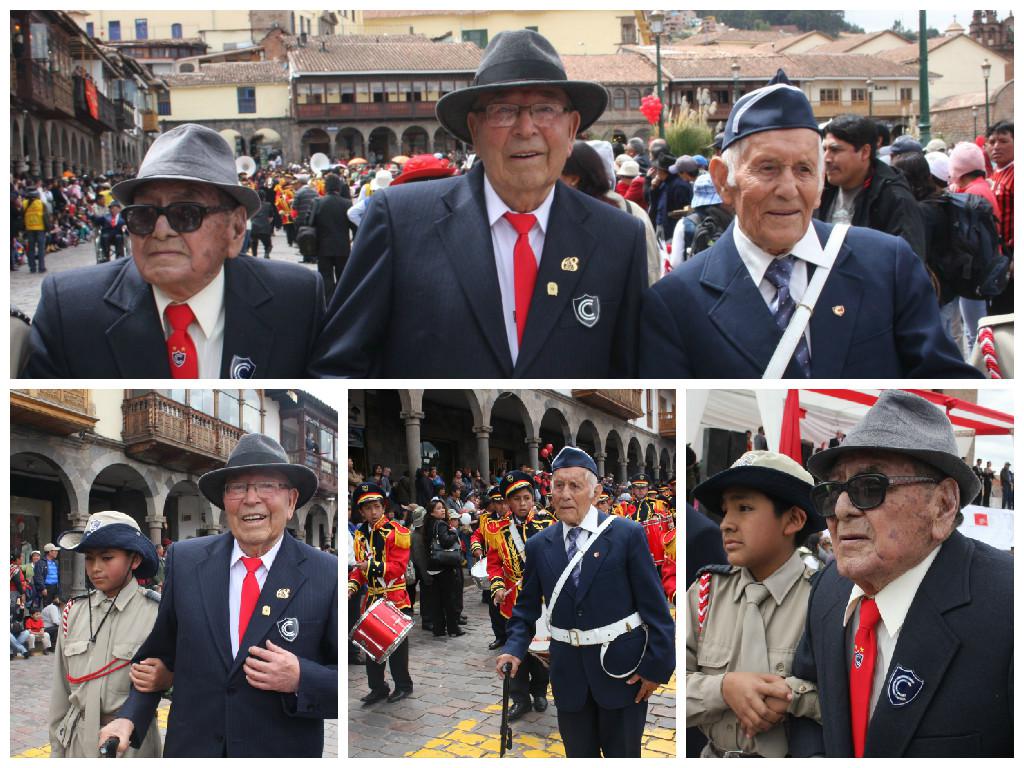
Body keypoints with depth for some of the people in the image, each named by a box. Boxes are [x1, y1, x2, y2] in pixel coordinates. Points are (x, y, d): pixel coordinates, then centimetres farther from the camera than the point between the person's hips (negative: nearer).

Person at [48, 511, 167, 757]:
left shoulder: (157, 612, -12)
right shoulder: (74, 611, 0)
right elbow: (61, 690, 6)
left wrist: (163, 679, -26)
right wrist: (57, 751, 7)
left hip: (132, 745, -3)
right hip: (78, 743, 3)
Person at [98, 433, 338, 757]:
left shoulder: (328, 575, -12)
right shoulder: (184, 560, -3)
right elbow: (156, 654, 4)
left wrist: (300, 679, -23)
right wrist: (129, 718, -8)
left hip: (283, 754, -2)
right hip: (191, 749, 2)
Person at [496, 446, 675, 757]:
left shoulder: (627, 534, -7)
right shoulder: (539, 545, 3)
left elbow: (654, 606, -7)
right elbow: (526, 608, 10)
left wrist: (656, 667, -10)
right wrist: (514, 649, -7)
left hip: (621, 669, -3)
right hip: (569, 671, 3)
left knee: (622, 753, 10)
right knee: (578, 754, 14)